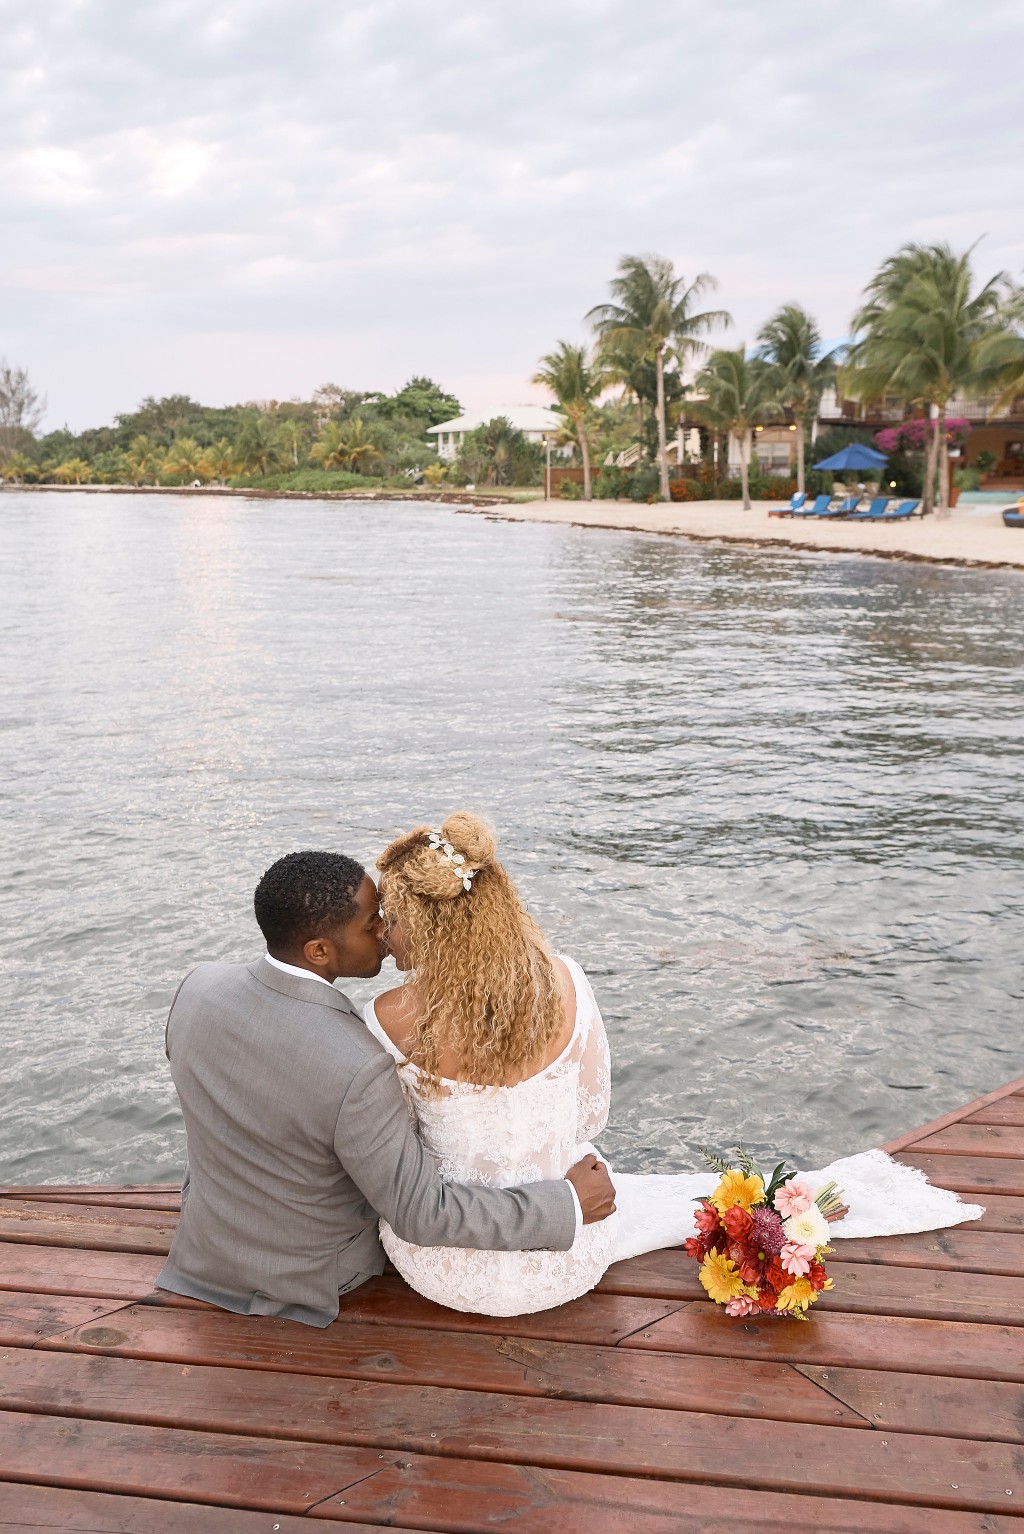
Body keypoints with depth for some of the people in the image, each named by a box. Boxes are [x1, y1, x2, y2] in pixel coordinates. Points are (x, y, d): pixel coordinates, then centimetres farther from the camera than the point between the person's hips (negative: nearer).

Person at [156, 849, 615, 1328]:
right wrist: (567, 1204, -22)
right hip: (316, 1271, -4)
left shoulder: (198, 986, -22)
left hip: (208, 1249, 4)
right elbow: (421, 1214, -29)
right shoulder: (356, 1069, -40)